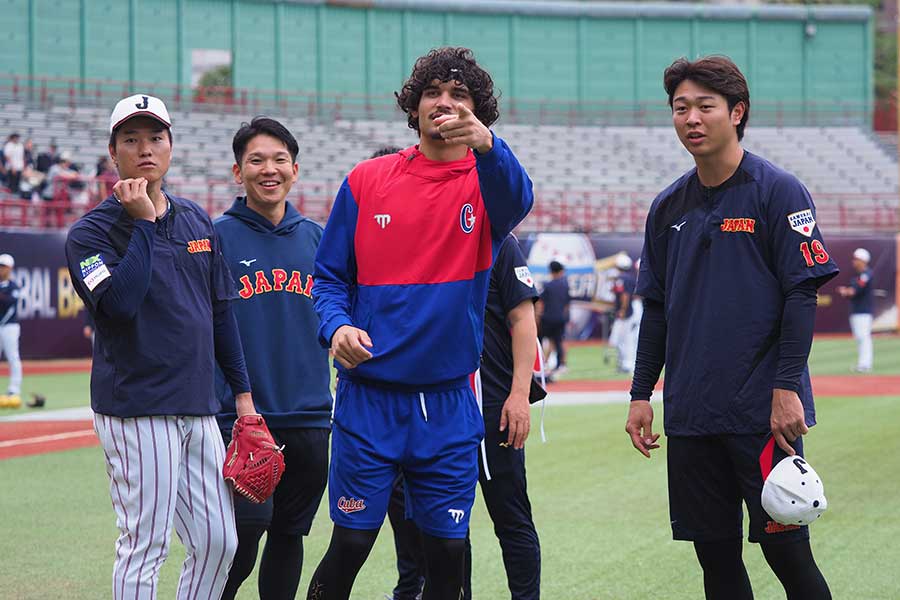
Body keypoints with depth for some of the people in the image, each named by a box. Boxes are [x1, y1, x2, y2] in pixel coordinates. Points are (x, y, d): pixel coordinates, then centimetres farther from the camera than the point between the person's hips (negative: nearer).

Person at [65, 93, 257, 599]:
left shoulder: (198, 221, 15)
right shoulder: (92, 231, -4)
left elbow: (221, 310, 19)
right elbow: (120, 302, -21)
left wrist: (242, 391, 16)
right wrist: (142, 223, -16)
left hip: (199, 409, 6)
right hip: (136, 410, -6)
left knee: (218, 541, 6)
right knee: (145, 547, -7)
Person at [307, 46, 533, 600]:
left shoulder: (485, 181, 1)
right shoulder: (367, 180, 4)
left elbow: (516, 200, -24)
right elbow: (329, 277, 8)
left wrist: (486, 144, -45)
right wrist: (337, 326, -14)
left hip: (449, 403, 1)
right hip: (369, 396, 0)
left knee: (448, 550, 5)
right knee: (351, 544, -2)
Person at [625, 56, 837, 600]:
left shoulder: (778, 192, -5)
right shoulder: (669, 207, 12)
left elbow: (802, 295, -9)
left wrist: (787, 387, -16)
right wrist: (642, 394, 11)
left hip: (763, 414, -5)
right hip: (691, 414, 6)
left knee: (785, 549, -5)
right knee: (715, 554, 8)